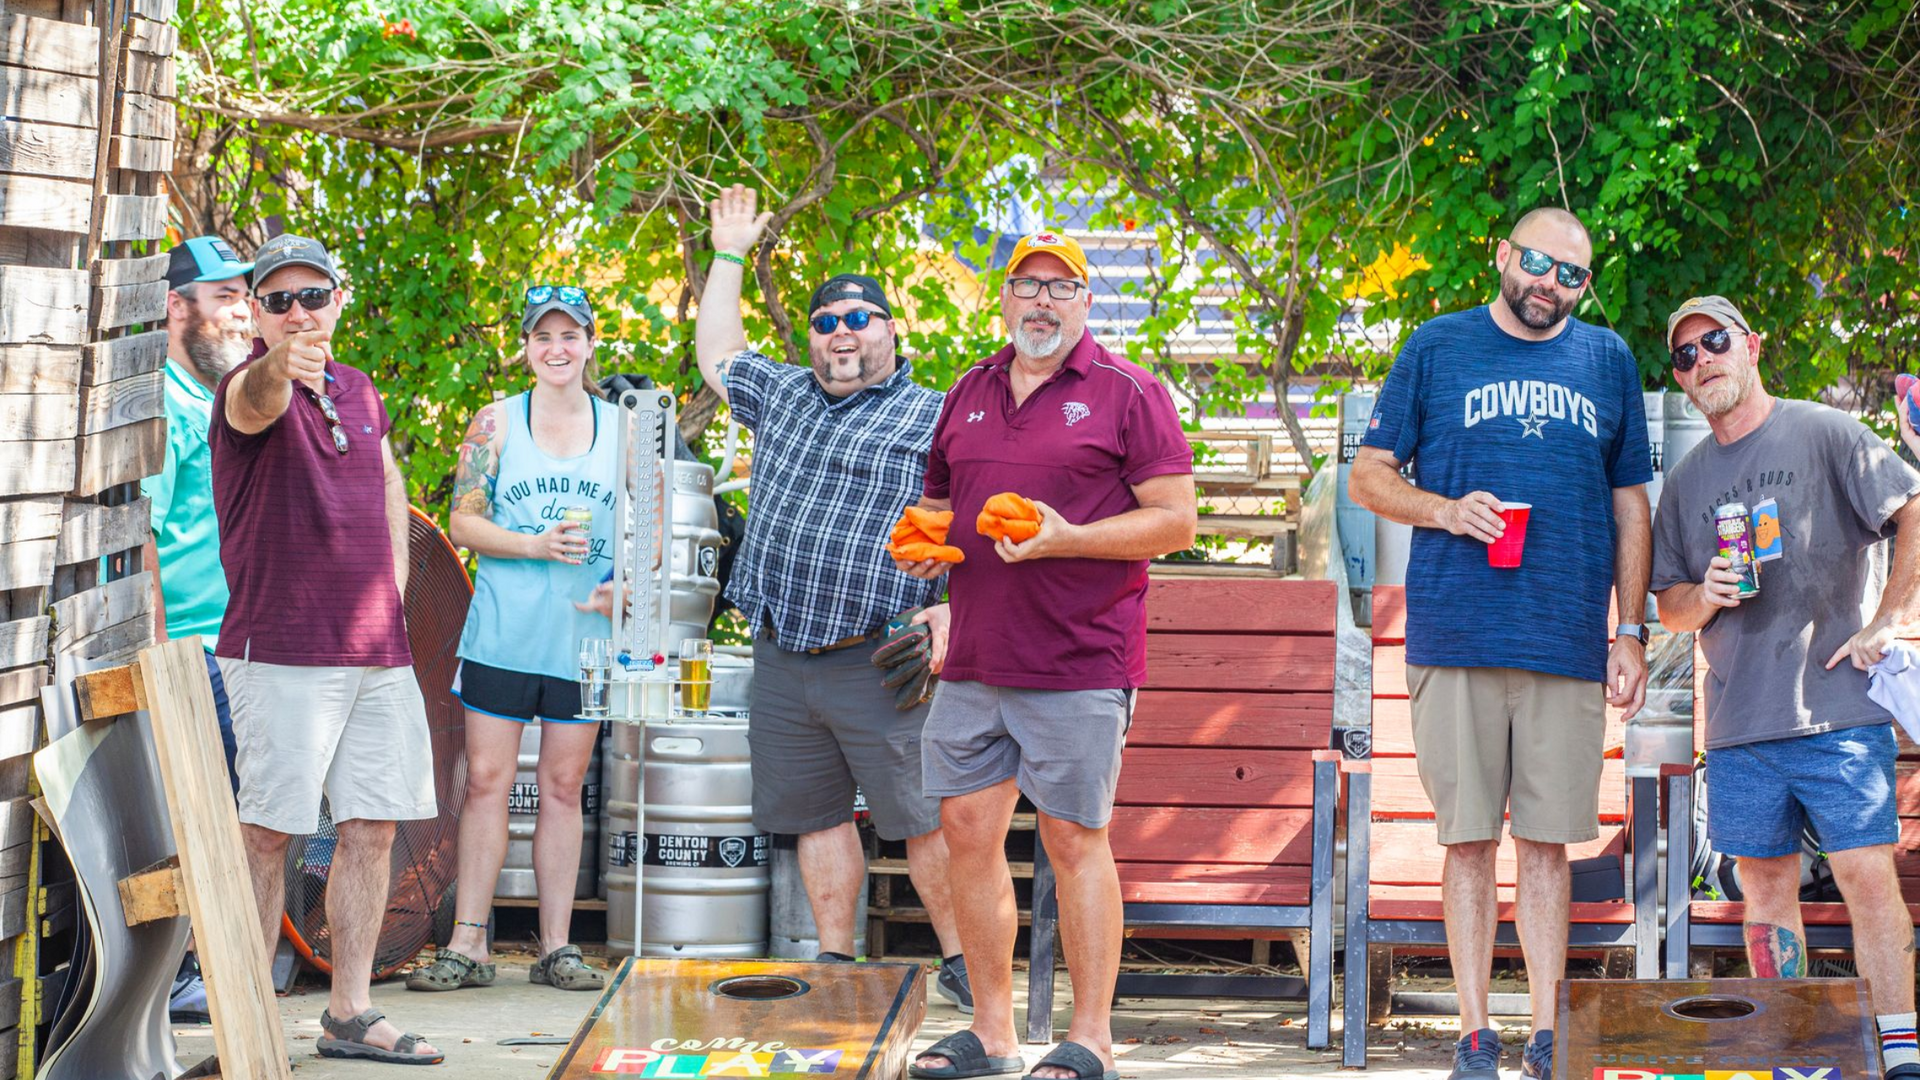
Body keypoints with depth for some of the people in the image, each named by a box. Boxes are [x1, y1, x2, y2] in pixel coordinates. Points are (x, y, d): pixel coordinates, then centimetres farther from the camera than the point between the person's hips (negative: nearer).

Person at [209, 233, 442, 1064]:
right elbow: (256, 401, -33)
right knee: (267, 835, -4)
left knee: (372, 828, 8)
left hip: (379, 653, 7)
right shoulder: (248, 389, -8)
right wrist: (281, 364, -57)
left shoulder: (359, 392, 13)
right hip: (282, 653, -7)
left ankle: (349, 1015, 17)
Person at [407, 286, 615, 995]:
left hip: (584, 637, 1)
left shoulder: (621, 429, 9)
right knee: (487, 781, -3)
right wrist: (536, 545, -15)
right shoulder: (496, 423, 4)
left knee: (563, 787, 6)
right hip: (502, 634, -1)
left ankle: (556, 947, 9)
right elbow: (464, 521, 0)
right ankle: (468, 944, -2)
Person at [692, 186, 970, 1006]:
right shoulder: (783, 395, 18)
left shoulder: (934, 421, -1)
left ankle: (961, 962, 0)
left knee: (922, 817, -7)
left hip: (880, 661, -6)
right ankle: (835, 960, 16)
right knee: (817, 813, 9)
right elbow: (717, 357, 34)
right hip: (783, 661, 6)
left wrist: (951, 610, -20)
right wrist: (728, 258, 33)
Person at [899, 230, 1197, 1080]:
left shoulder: (1126, 394, -1)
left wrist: (1067, 539, -18)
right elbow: (939, 503, 27)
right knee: (968, 829, 5)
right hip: (974, 658, 6)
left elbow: (1176, 521, -6)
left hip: (1079, 660, -6)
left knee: (1074, 838, -3)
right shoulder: (969, 394, 16)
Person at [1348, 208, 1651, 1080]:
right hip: (1455, 638, -1)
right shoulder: (1438, 347, 8)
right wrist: (1446, 510, -10)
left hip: (1568, 642, 1)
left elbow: (1630, 506, 16)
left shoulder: (1608, 361, 13)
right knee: (1469, 840, 0)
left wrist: (1630, 632, 9)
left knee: (1547, 842, 3)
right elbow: (1367, 477, 9)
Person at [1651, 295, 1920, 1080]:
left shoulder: (1822, 435, 0)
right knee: (1765, 884, 5)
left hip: (1837, 710, -5)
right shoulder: (1687, 479, 15)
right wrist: (1704, 597, -3)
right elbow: (1669, 607, 20)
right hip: (1738, 719, 5)